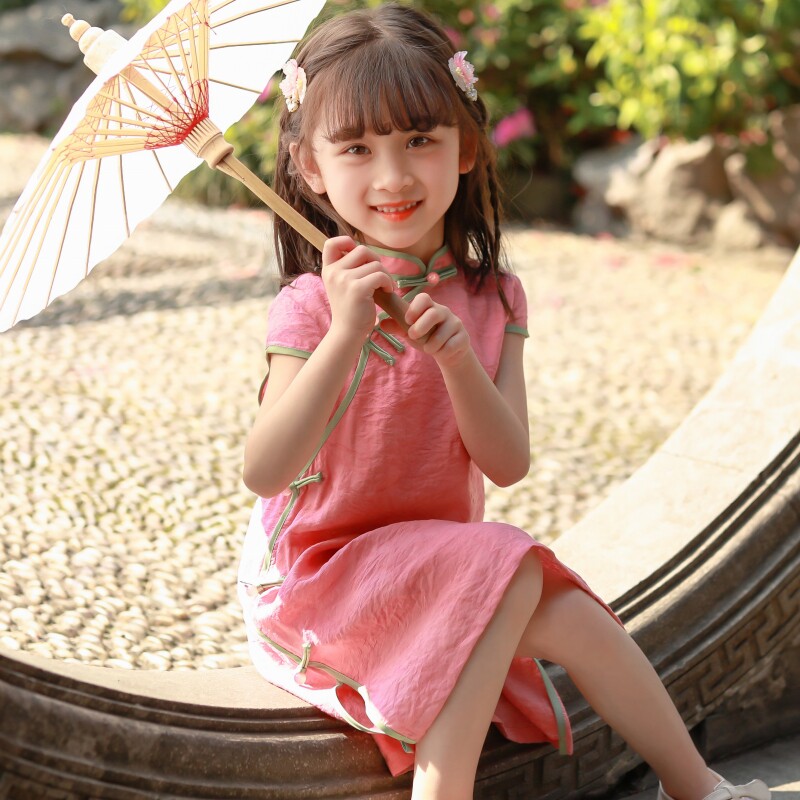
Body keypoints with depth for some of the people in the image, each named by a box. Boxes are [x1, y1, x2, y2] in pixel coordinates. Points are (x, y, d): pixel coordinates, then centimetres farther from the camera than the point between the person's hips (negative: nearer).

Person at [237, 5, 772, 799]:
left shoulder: (491, 299, 0)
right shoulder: (311, 306, -16)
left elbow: (509, 463, -10)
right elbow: (264, 472, -29)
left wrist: (456, 356, -26)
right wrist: (345, 334, -36)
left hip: (444, 567, 5)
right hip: (318, 577, -5)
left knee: (570, 615, -12)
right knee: (511, 574, -26)